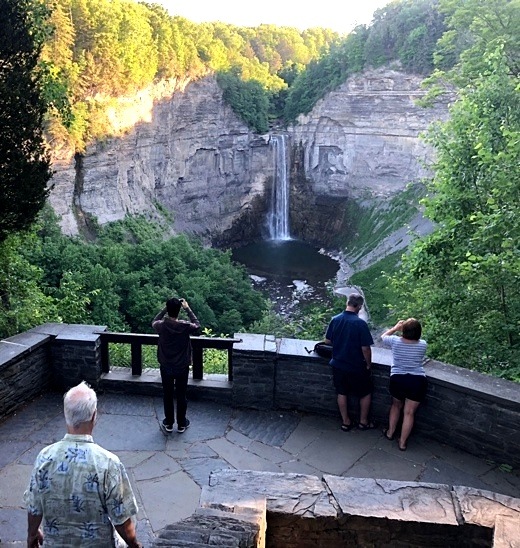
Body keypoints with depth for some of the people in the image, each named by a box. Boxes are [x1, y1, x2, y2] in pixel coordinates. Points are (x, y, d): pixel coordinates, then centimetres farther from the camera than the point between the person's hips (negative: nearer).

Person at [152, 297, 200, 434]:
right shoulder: (185, 326, -21)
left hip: (166, 367, 1)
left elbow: (154, 322, 8)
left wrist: (165, 309, 3)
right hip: (182, 367, -1)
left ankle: (168, 424, 28)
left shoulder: (162, 325, -17)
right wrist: (188, 308, 2)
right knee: (181, 395, 14)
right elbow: (197, 325, 2)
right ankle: (181, 424, 27)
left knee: (167, 395, 16)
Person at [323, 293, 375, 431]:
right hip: (356, 367, -4)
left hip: (338, 364, 4)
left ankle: (346, 422, 29)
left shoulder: (335, 320, -7)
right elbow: (365, 348, -19)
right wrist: (368, 364, -2)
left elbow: (327, 341, 3)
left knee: (342, 393, 19)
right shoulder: (360, 323, -21)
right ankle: (363, 422, 28)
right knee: (366, 393, 17)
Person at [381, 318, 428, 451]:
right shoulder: (423, 345, -7)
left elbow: (383, 337, 12)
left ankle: (390, 432, 38)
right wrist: (414, 330, 17)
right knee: (409, 412, 8)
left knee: (396, 405, 26)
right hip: (417, 381, -1)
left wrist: (396, 328, 18)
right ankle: (402, 442, 16)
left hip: (397, 379, 1)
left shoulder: (395, 341, -10)